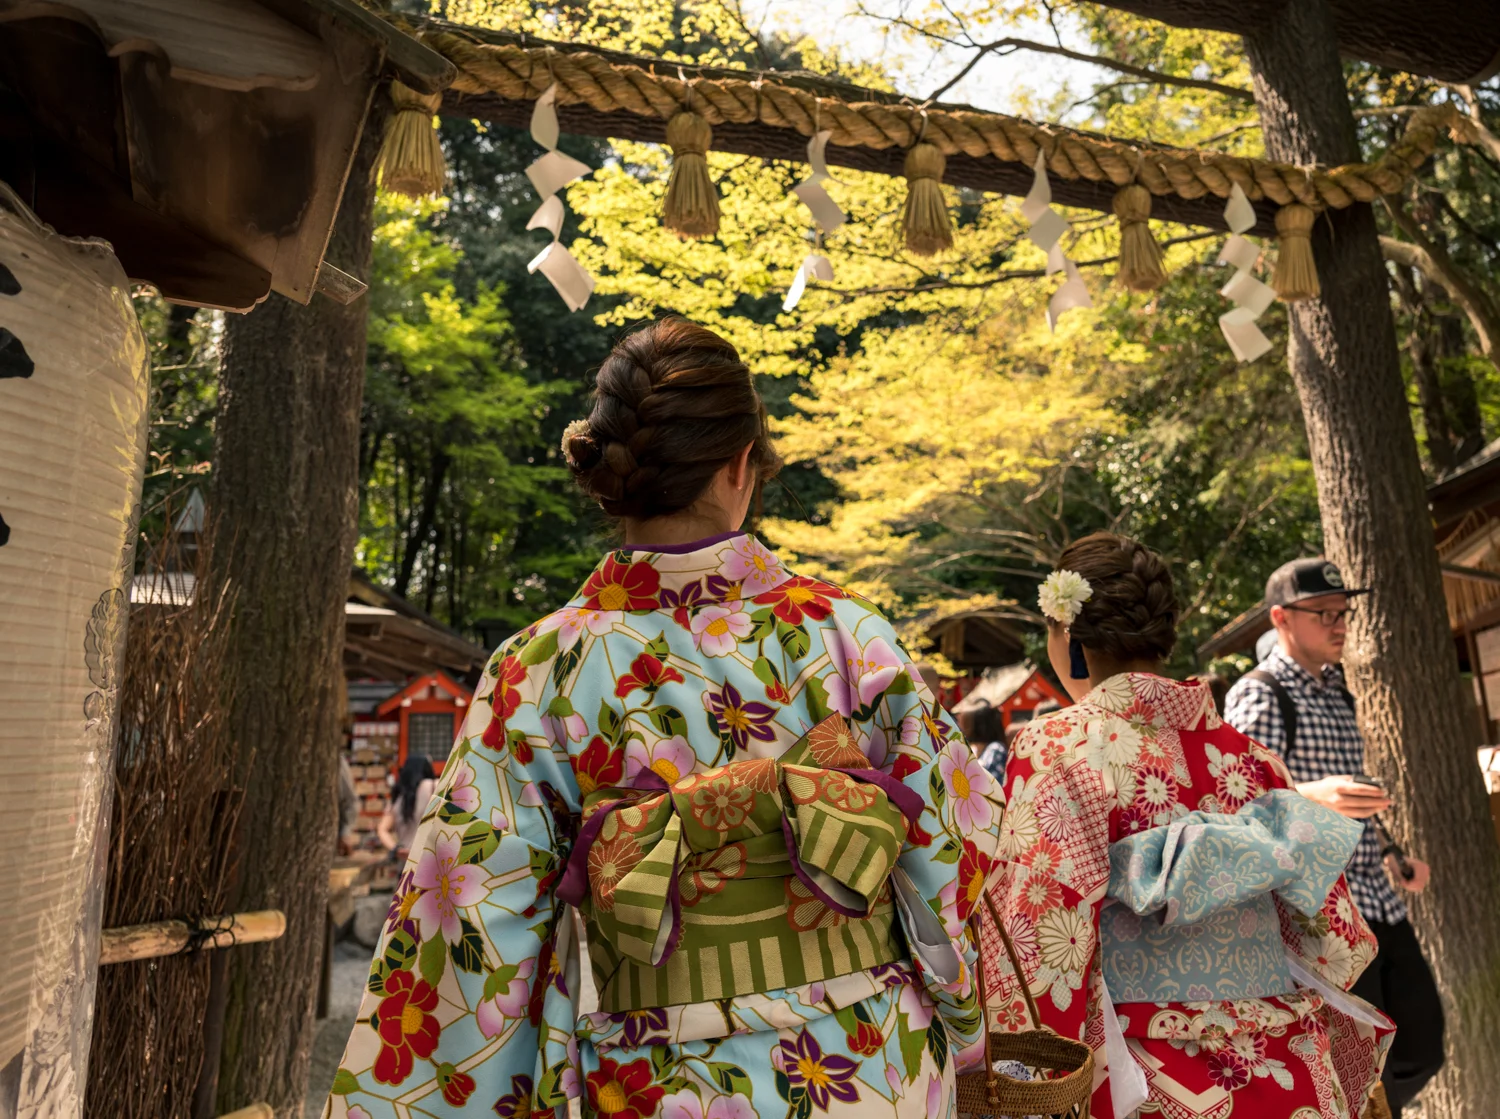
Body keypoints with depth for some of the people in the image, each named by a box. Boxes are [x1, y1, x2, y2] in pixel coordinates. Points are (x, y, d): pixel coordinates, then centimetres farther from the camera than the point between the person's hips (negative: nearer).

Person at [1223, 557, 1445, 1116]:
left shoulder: (1336, 692, 14)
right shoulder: (1259, 697, -12)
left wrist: (1388, 861, 13)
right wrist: (1312, 795, -41)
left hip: (1378, 900, 8)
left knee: (1420, 1051, 15)